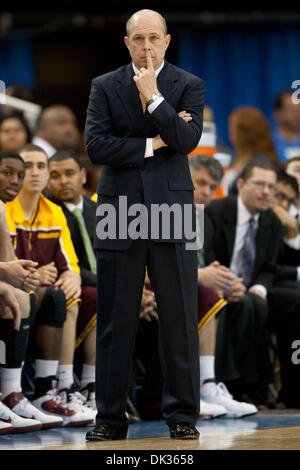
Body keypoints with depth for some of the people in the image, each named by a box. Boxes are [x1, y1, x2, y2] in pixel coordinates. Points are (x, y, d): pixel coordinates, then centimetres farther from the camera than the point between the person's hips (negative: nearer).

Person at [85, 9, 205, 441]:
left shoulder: (188, 86, 7)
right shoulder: (104, 86, 9)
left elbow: (188, 140, -9)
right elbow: (96, 146, -4)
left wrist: (154, 97, -13)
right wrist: (151, 145, -6)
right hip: (119, 216, 1)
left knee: (180, 320, -1)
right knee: (115, 322, 2)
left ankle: (182, 414, 8)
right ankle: (110, 417, 7)